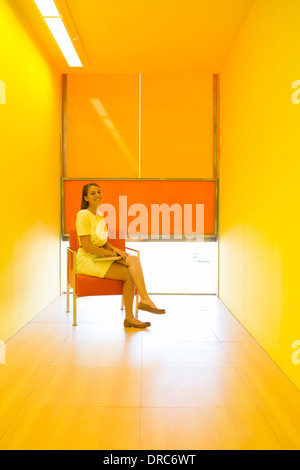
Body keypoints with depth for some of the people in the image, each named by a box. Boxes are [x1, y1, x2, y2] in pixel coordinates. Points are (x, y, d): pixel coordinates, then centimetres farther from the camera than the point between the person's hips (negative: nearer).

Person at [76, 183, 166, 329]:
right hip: (87, 261, -7)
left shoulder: (100, 216, 17)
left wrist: (115, 249, -1)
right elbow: (86, 246, -17)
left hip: (101, 258, 7)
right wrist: (110, 253, -15)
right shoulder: (83, 215, -10)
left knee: (134, 260, -18)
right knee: (129, 274, -21)